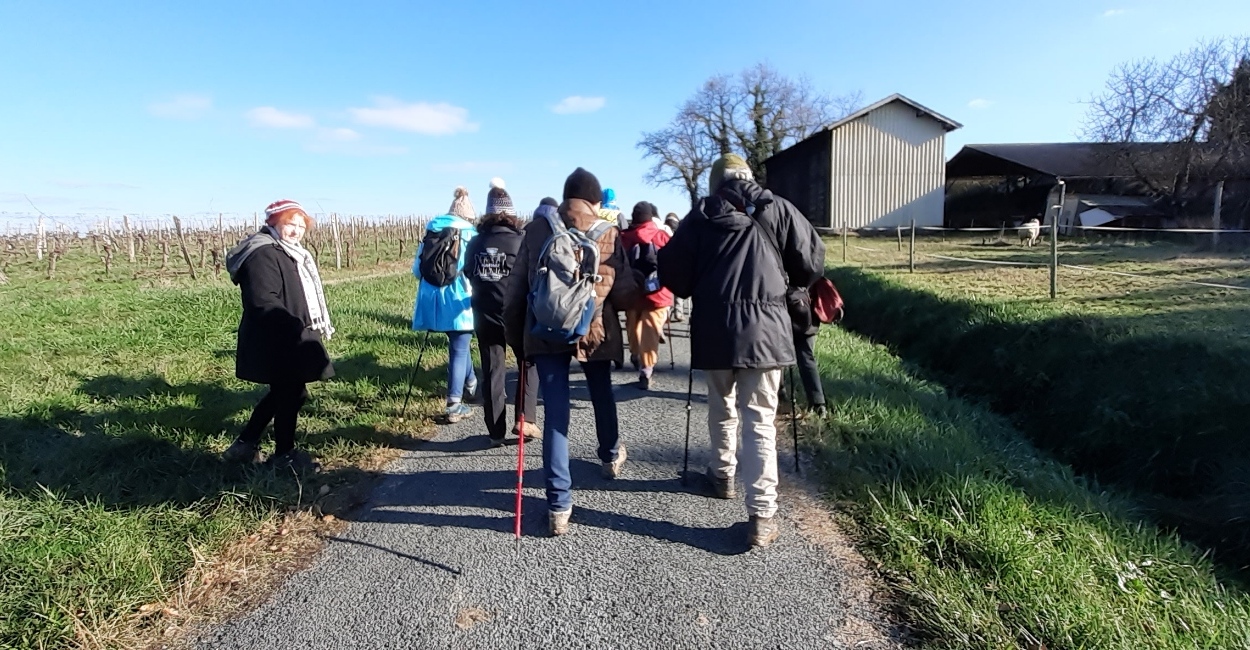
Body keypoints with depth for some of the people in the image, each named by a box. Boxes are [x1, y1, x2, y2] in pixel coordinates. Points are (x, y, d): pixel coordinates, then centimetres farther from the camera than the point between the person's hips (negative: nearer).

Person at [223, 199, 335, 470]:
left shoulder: (289, 253, 17)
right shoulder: (263, 254, -17)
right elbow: (264, 302, -28)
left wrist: (309, 327, 21)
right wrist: (296, 328, -31)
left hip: (288, 340, 11)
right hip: (276, 343, -11)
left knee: (281, 393, 19)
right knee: (291, 394, 1)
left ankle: (245, 444, 29)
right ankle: (284, 454, 17)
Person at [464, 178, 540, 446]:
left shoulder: (475, 244, 1)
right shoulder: (521, 241, -11)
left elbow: (468, 275, 12)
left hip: (484, 317, 3)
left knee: (492, 372, 9)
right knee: (530, 364, 16)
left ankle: (496, 433, 12)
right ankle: (525, 419, 7)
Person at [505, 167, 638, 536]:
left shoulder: (536, 230, 1)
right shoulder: (608, 234, -3)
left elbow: (518, 287, 2)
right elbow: (625, 294, -8)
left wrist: (516, 335, 10)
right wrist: (640, 289, 16)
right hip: (594, 331, 0)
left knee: (555, 413, 2)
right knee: (602, 396, 24)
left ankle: (559, 504, 1)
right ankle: (611, 457, 49)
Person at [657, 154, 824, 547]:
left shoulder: (701, 215, 4)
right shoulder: (777, 209, 5)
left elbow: (671, 271, 3)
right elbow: (812, 263, 7)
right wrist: (788, 282, 26)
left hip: (715, 329, 1)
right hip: (764, 329, -1)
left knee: (721, 410, 22)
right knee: (760, 421, 1)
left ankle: (723, 475, 41)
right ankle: (762, 516, -1)